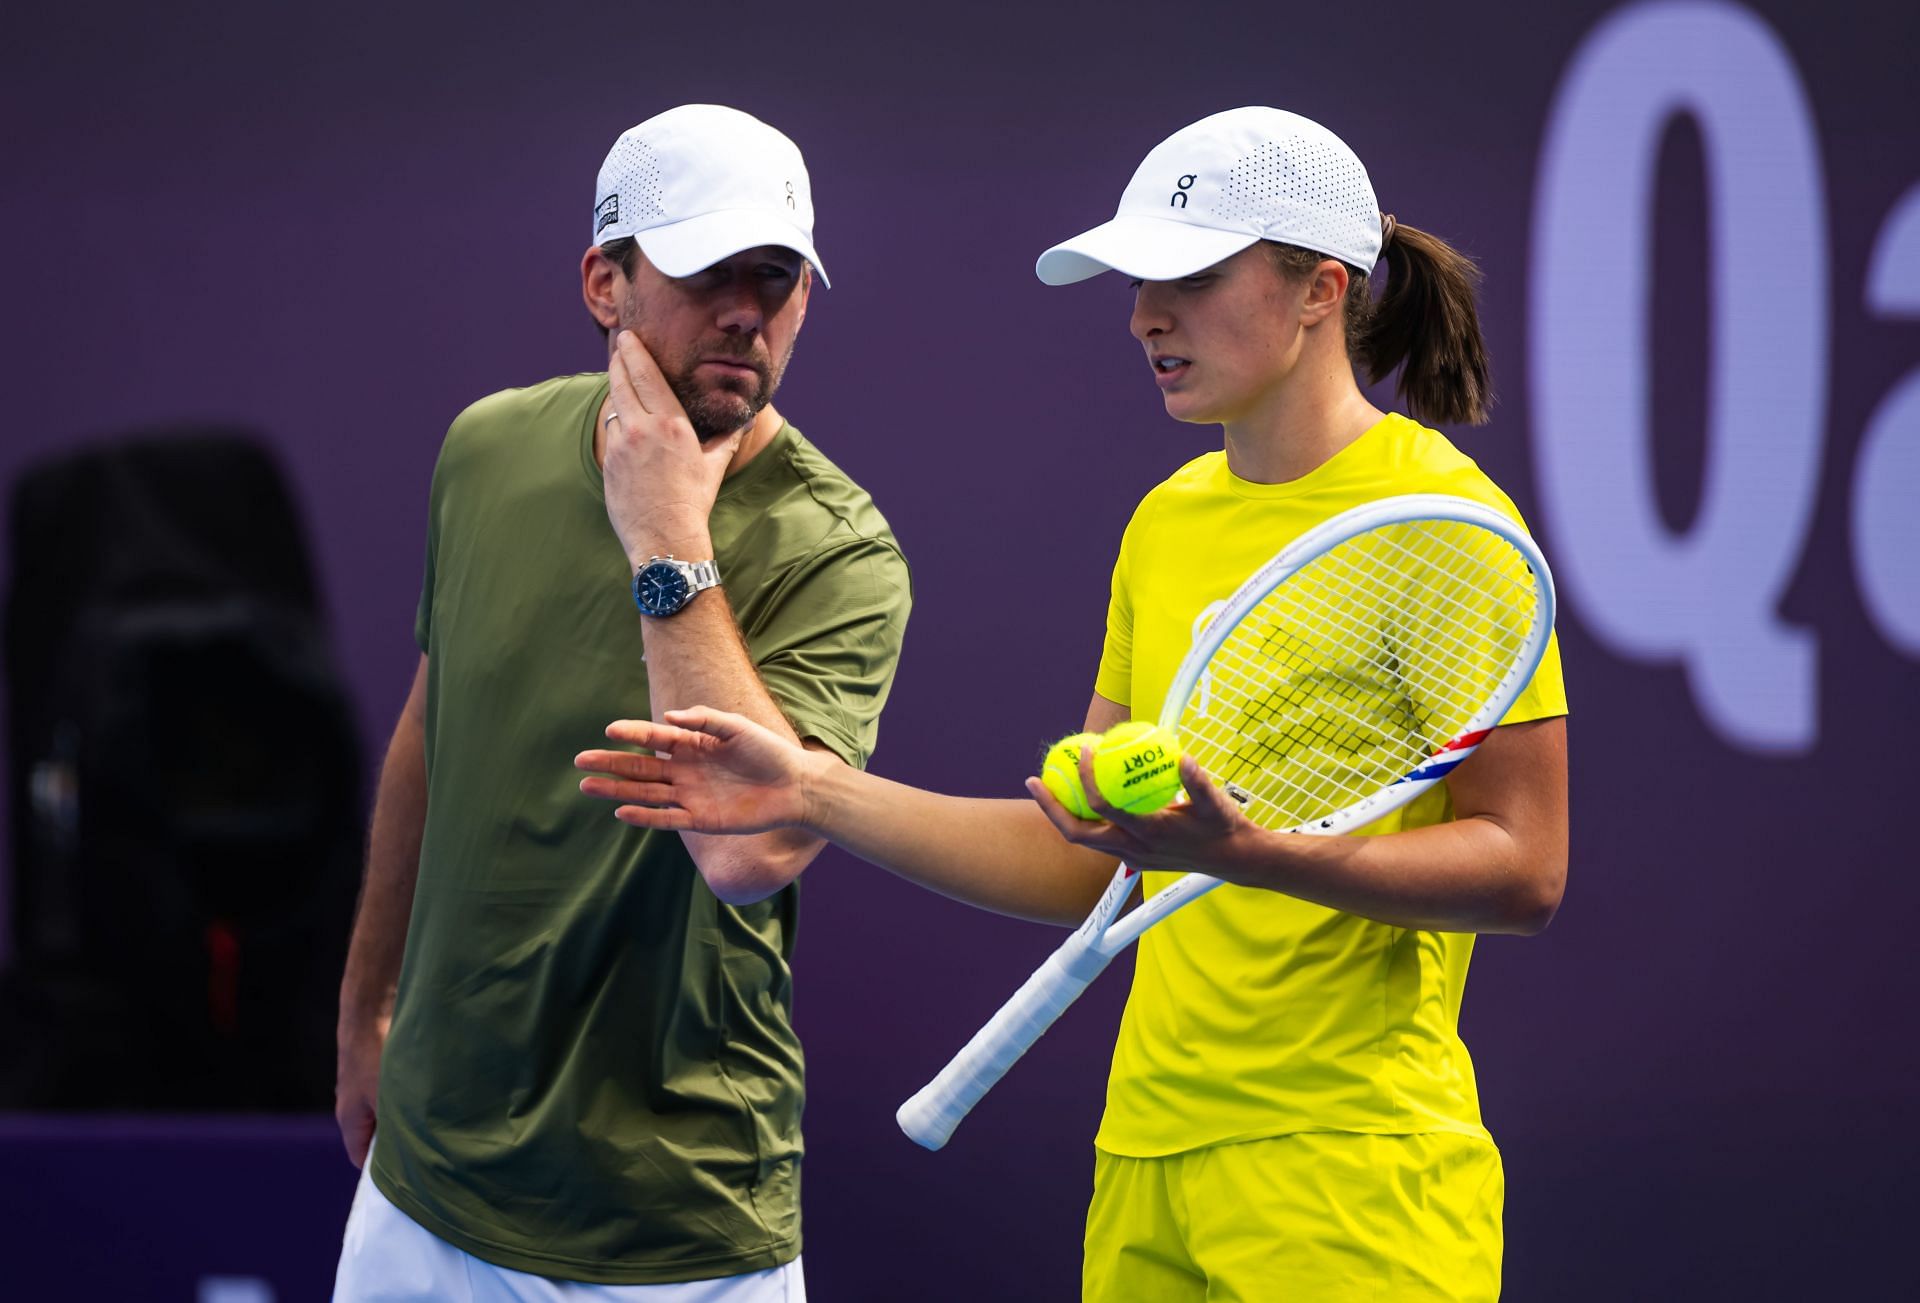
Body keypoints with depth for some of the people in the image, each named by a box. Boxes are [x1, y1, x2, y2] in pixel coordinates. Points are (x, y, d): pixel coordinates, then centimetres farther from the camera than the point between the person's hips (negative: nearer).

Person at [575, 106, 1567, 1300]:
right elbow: (1085, 862, 14)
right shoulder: (1167, 523, 13)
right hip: (1149, 1156, 7)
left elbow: (1525, 868, -14)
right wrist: (814, 791, 5)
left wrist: (1242, 848, -26)